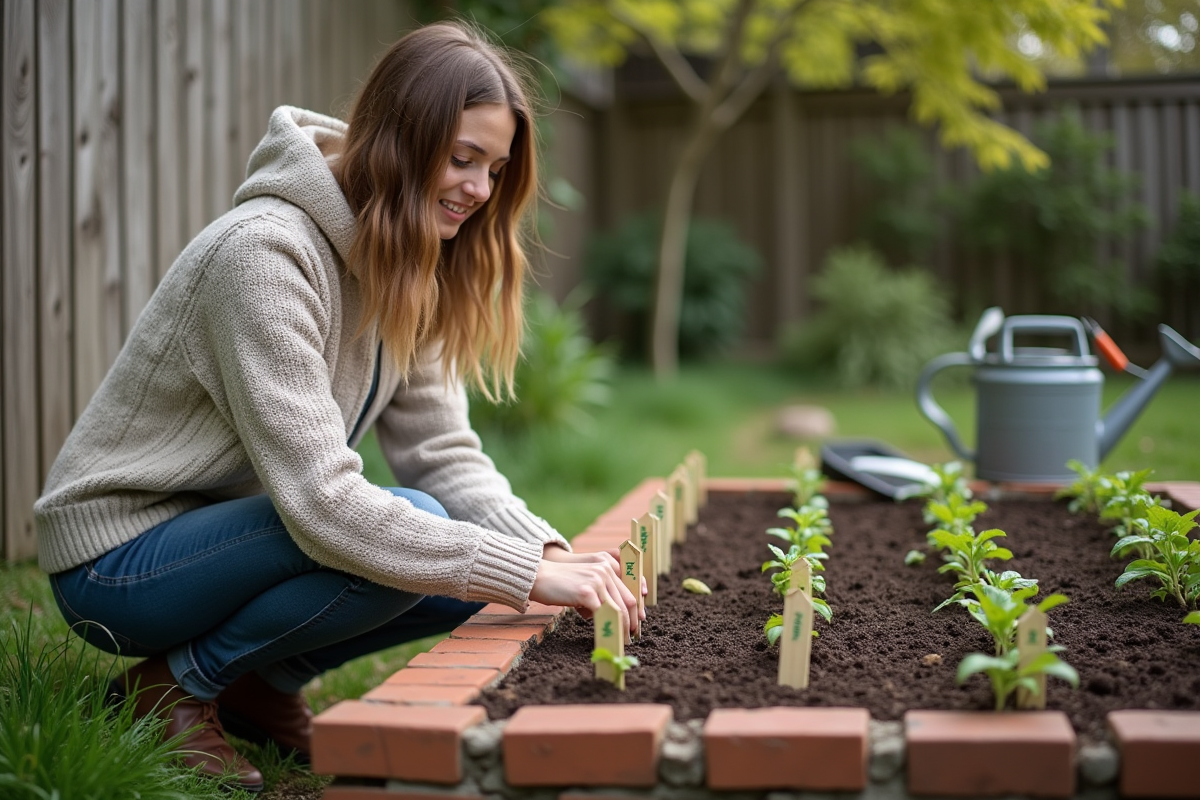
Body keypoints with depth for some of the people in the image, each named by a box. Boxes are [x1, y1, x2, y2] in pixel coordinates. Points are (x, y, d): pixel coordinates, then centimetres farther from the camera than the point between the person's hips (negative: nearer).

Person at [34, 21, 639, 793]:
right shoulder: (267, 252, -27)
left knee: (467, 571, -11)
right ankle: (176, 684, -8)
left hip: (222, 529, 8)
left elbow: (442, 452, -4)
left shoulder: (403, 267, 0)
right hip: (119, 558, -8)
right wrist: (530, 572, -34)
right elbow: (322, 504, -33)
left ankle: (257, 681, 7)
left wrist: (552, 551, -21)